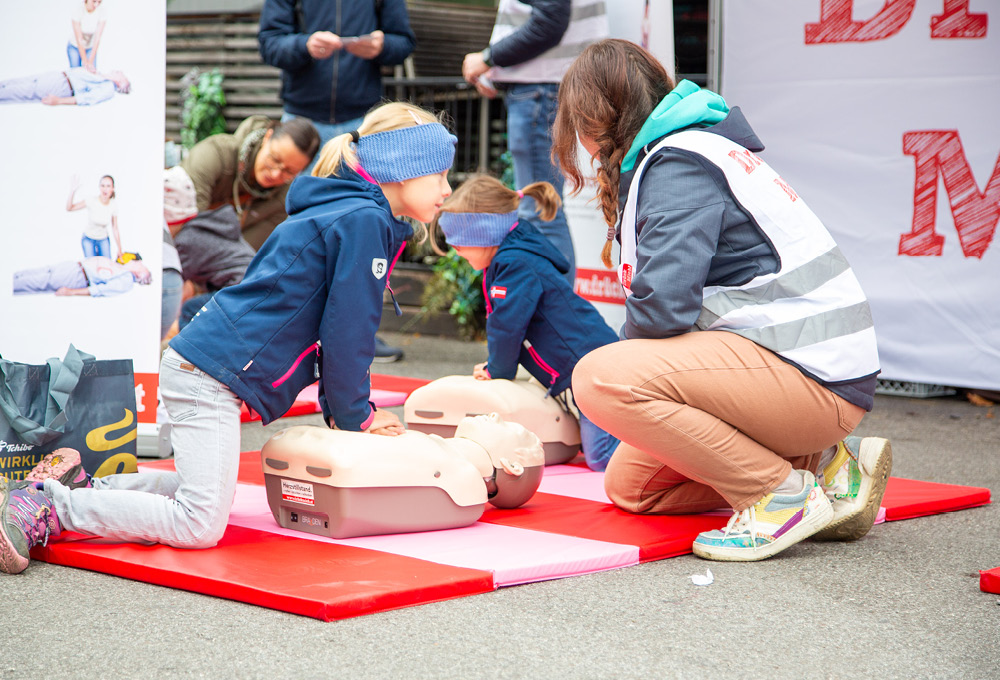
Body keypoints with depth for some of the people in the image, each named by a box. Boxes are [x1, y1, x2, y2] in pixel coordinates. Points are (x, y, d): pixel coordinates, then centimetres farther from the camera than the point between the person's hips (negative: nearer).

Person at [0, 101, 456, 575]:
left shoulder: (345, 214, 19)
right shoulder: (364, 221, -12)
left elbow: (340, 326, 22)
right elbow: (345, 330, -13)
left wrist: (345, 409, 15)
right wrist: (352, 416, -1)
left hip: (196, 366, 11)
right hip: (213, 373, -11)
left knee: (208, 493, 23)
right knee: (200, 526, -15)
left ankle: (87, 489, 20)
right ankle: (48, 508, -11)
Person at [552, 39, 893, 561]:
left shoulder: (678, 163, -13)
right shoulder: (683, 151, 20)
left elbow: (662, 307, -22)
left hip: (813, 374, -10)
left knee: (602, 377, -24)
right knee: (629, 485, 10)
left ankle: (783, 494, -15)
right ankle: (820, 461, 9)